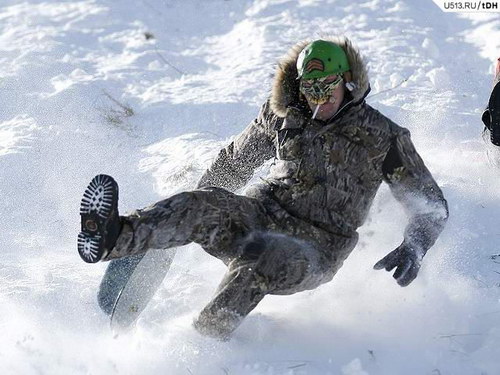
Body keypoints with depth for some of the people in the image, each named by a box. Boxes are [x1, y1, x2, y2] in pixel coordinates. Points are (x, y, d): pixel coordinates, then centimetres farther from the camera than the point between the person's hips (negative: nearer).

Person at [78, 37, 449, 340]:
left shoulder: (382, 137, -1)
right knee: (206, 204, -31)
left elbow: (432, 205, 3)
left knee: (256, 264, -39)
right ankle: (113, 238, -53)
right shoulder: (284, 117, 10)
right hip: (260, 214, 3)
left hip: (314, 248, -3)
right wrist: (187, 218, 29)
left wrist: (414, 249, -18)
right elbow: (234, 162, 26)